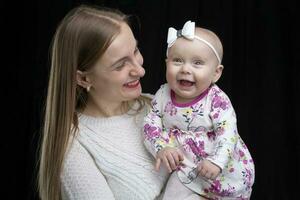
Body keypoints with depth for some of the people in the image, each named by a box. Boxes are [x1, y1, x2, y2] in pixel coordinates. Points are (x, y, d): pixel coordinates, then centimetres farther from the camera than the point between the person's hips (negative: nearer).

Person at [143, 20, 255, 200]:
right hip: (186, 168, 3)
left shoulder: (217, 100, -19)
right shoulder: (163, 95, -7)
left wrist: (217, 161, -38)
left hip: (223, 169, -2)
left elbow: (228, 134, -23)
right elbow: (151, 125, -5)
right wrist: (161, 148, -23)